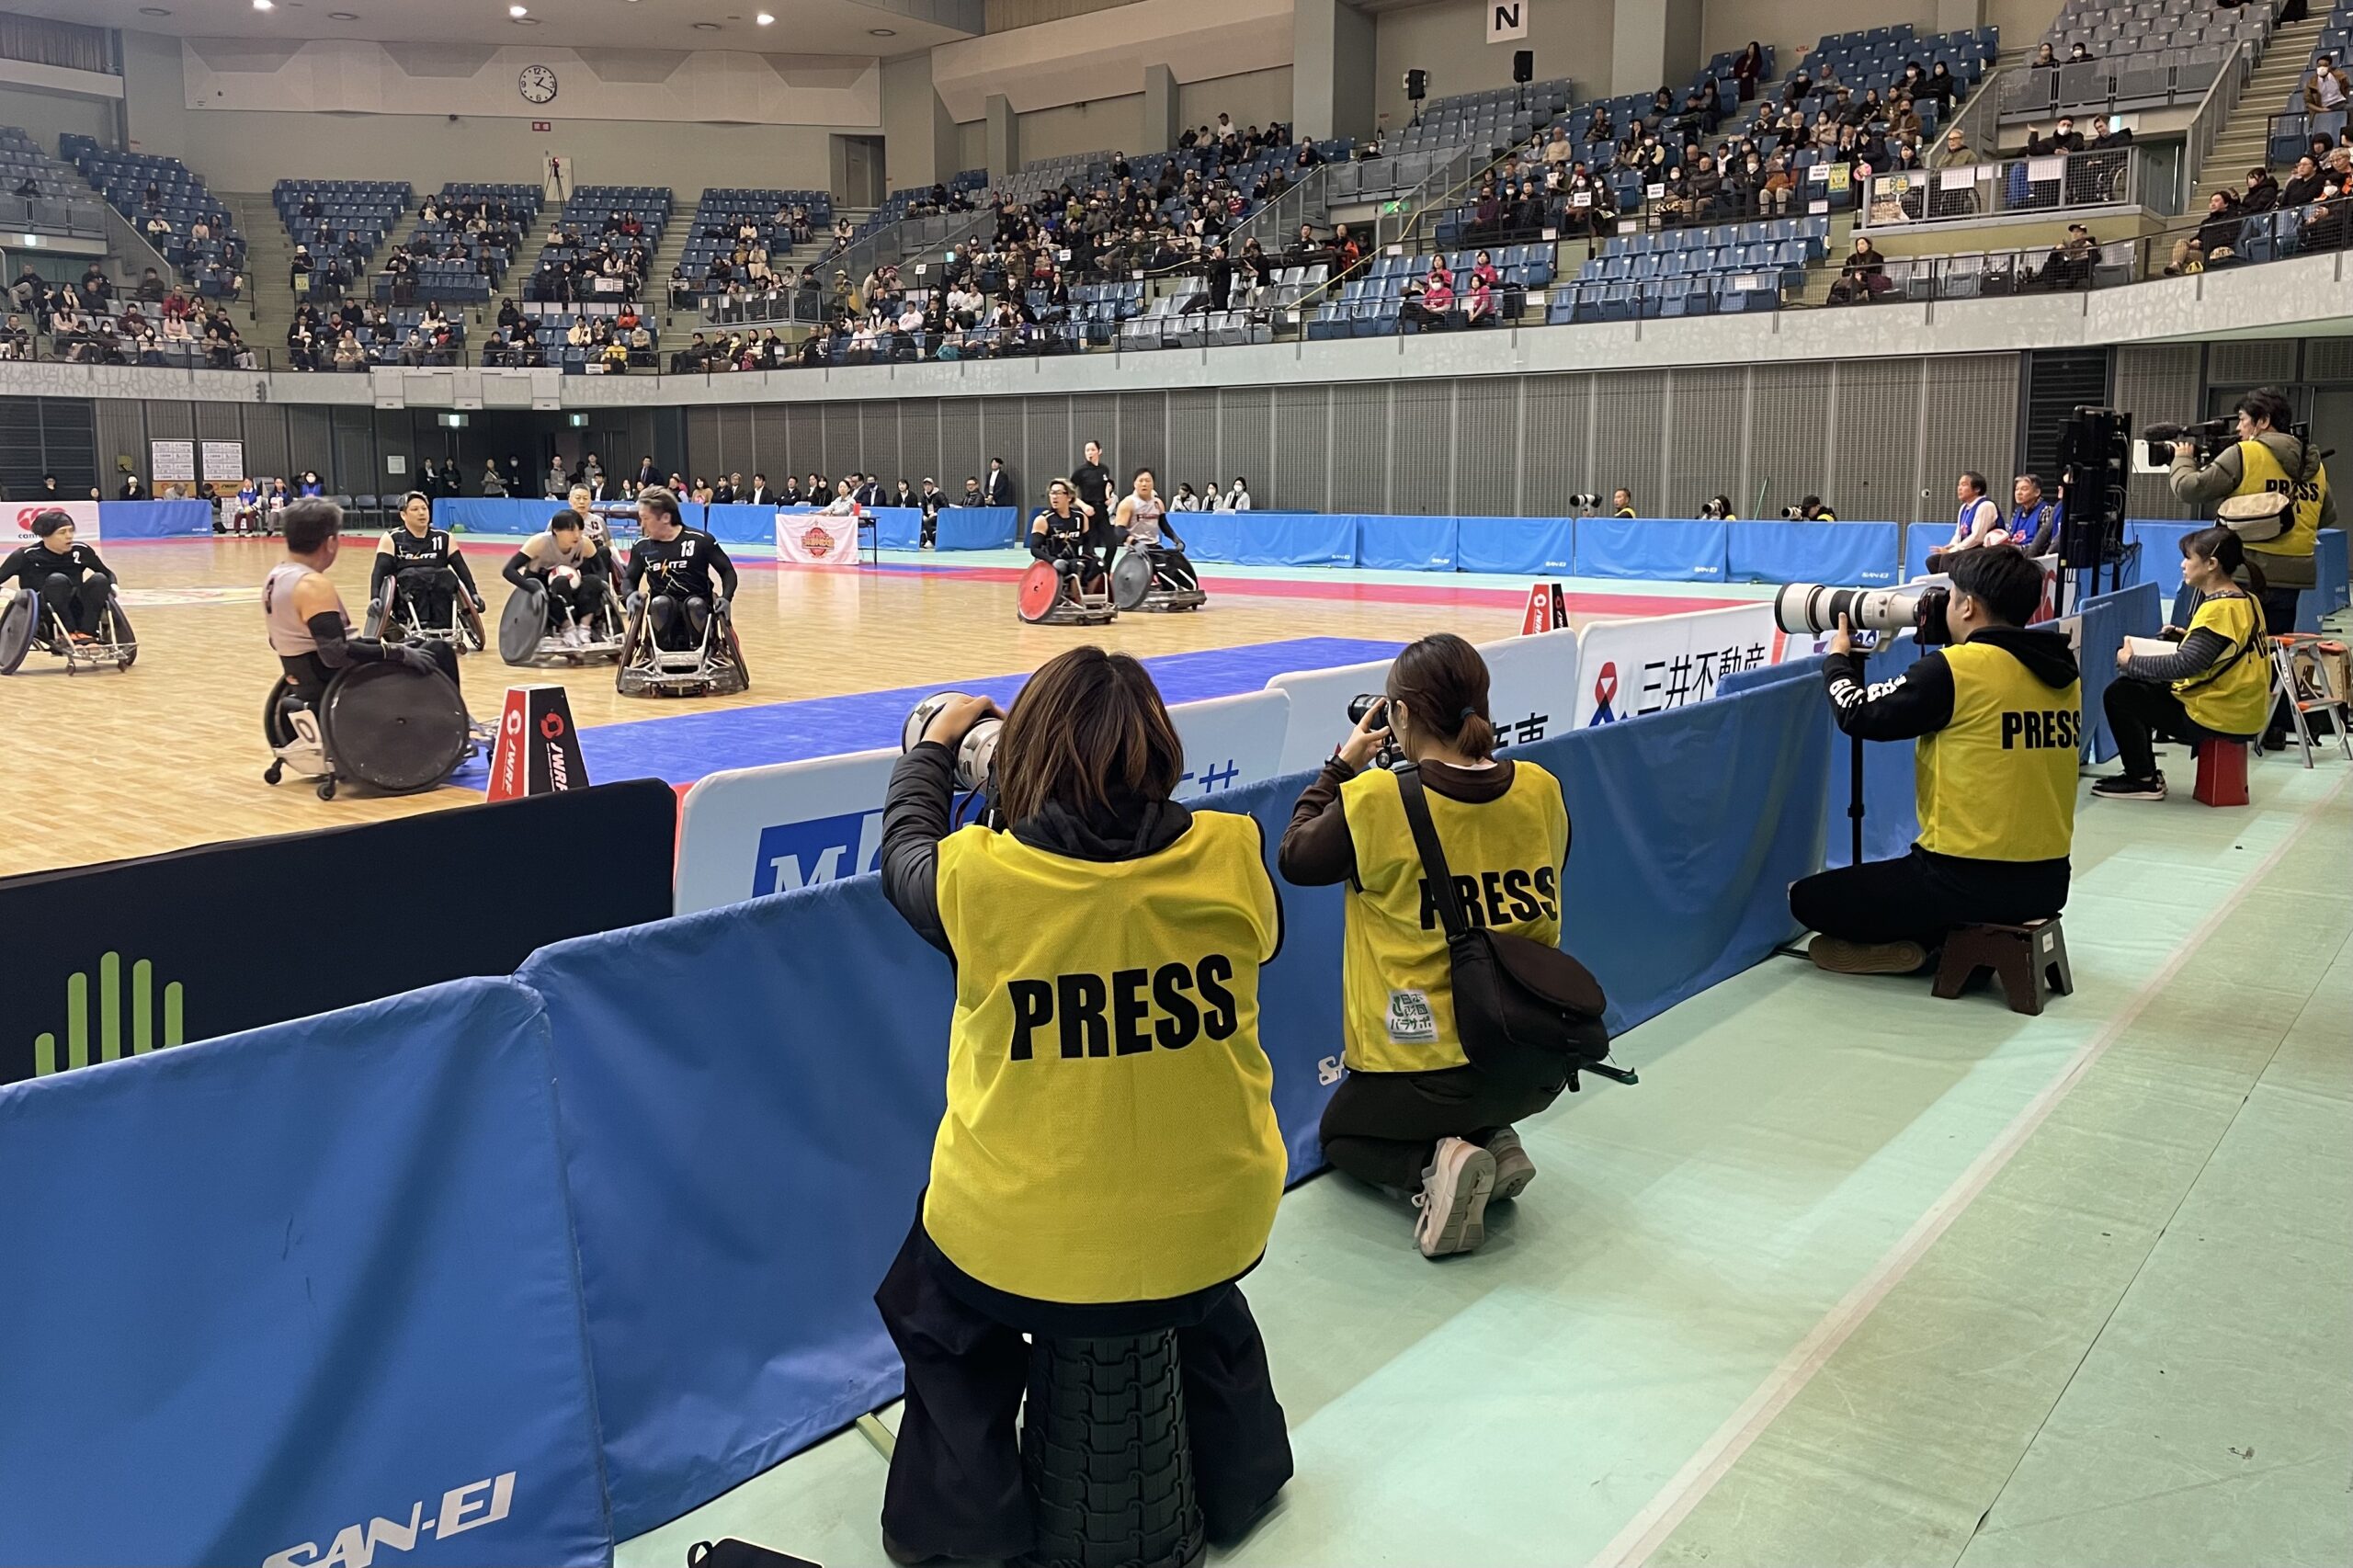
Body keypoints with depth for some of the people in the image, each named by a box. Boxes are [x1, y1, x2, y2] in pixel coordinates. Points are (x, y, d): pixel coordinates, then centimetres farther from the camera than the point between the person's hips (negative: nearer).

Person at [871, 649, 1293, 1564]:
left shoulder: (979, 876, -17)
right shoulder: (1231, 857, -13)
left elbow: (904, 853, 7)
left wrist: (933, 747, 24)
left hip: (1020, 1254, -2)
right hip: (1214, 1236, 3)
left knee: (928, 1300, 31)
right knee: (1208, 1304, 38)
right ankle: (1239, 1477, 50)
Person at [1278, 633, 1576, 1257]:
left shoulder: (1374, 801, -18)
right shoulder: (1541, 791, -5)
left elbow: (1295, 858, 0)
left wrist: (1343, 763, 8)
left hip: (1427, 1072, -5)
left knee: (1341, 1134, 26)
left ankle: (1434, 1166, -3)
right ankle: (1494, 1143, 7)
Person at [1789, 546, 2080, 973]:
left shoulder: (1955, 668, -16)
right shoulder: (2061, 669, 4)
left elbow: (1859, 714, -6)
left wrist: (1838, 658, 11)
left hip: (1968, 881, -7)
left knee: (1809, 898, 6)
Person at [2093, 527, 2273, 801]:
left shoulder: (2218, 609, -21)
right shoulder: (2246, 600, 7)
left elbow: (2183, 665, -27)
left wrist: (2130, 662, -16)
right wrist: (2187, 636, 9)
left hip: (2216, 719, -10)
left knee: (2118, 695, -4)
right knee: (2138, 688, 20)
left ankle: (2143, 780, 4)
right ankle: (2144, 771, 20)